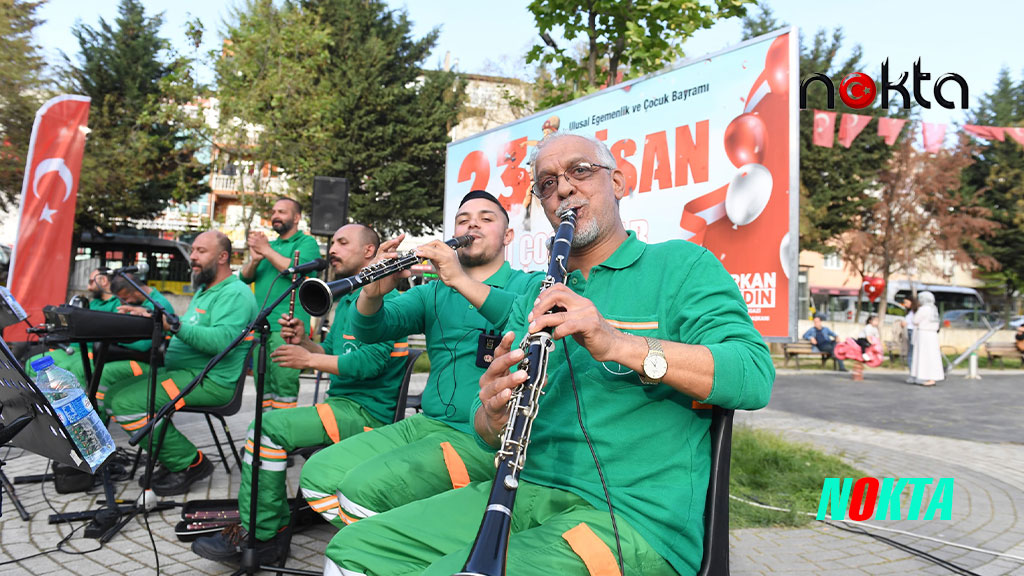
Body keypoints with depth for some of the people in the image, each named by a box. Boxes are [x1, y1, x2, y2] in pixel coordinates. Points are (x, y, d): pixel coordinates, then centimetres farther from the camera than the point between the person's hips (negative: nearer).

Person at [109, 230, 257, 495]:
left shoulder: (235, 294, -13)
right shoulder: (204, 291, 22)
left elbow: (221, 340, -28)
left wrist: (175, 325, -34)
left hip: (210, 381, -11)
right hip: (180, 371, 11)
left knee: (126, 404, -21)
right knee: (115, 395, 8)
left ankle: (189, 463, -8)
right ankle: (172, 460, 9)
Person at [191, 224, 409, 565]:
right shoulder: (347, 300, 21)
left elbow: (371, 361, -23)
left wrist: (308, 359, -15)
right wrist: (303, 341, 2)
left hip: (367, 411, -10)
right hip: (341, 404, 10)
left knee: (271, 426, -22)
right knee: (262, 432, 2)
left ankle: (254, 535, -9)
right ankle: (273, 531, 7)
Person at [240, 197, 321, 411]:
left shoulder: (307, 243, 4)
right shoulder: (270, 245, 23)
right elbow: (245, 278, 16)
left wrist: (266, 250, -8)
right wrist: (255, 259, -4)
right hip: (260, 326, 7)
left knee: (283, 384, -12)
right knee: (263, 385, 10)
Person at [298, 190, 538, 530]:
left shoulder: (530, 286, 2)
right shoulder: (433, 293, 16)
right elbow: (369, 329, 1)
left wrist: (462, 281, -29)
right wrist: (373, 292, -21)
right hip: (428, 424, 6)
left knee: (364, 488, -23)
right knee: (318, 475, -7)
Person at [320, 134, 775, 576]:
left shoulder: (681, 265, 3)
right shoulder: (530, 304, 17)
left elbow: (755, 377, -12)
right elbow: (489, 434, 13)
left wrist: (619, 344, -25)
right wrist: (494, 416, -13)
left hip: (635, 518, -5)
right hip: (530, 490, 5)